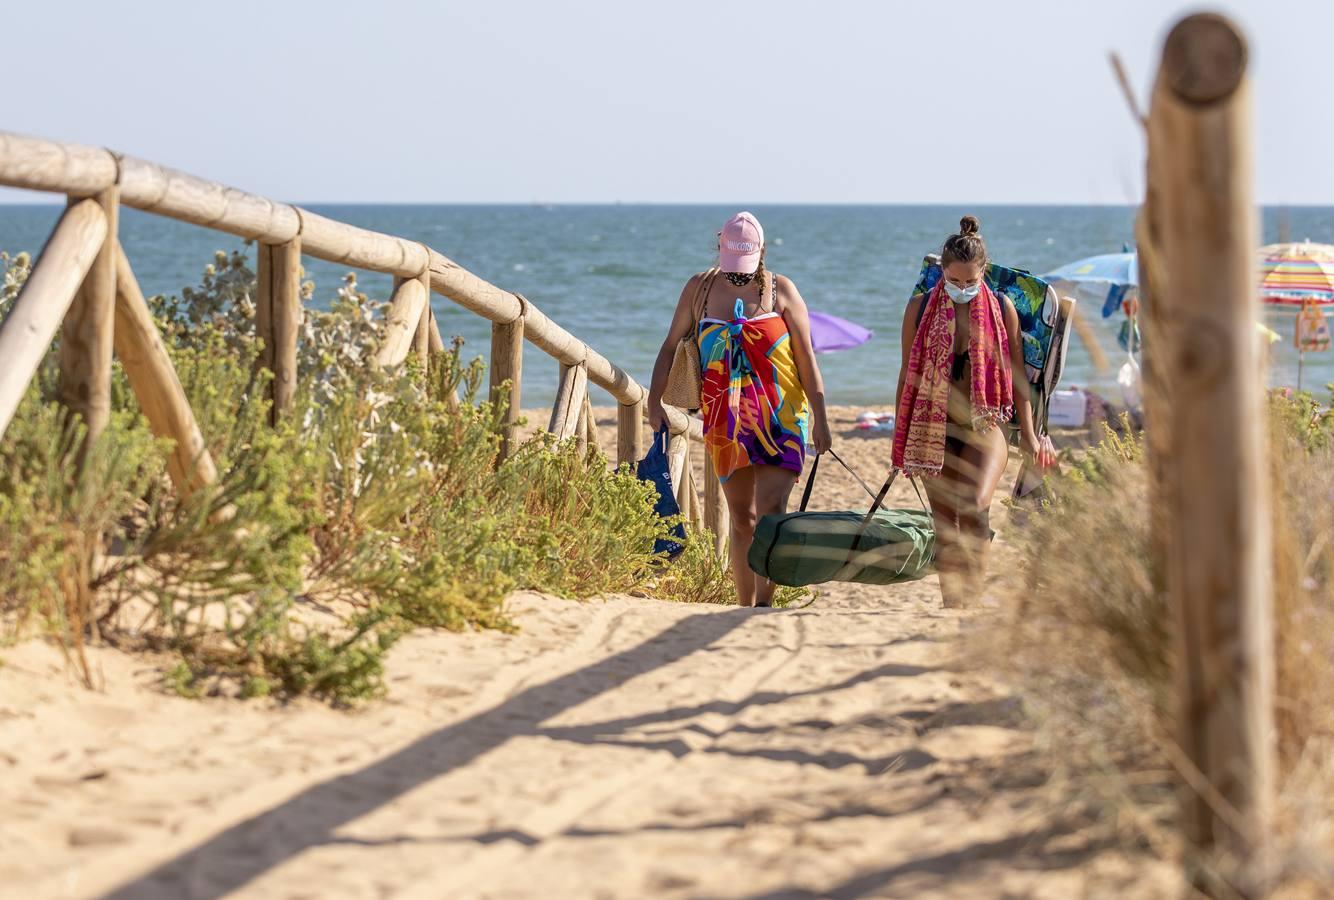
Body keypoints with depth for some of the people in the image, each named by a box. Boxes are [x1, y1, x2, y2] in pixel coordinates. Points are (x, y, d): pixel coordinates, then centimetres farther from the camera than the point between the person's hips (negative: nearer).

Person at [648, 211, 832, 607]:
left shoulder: (781, 290, 1)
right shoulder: (700, 288, 7)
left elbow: (806, 358, 2)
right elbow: (671, 347, 11)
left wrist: (819, 418, -2)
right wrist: (655, 400, -1)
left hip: (779, 419, -2)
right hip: (726, 422, 2)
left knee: (770, 508, -15)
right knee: (741, 519, 7)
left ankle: (764, 604, -15)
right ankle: (746, 608, 13)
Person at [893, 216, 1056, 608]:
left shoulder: (1002, 308, 0)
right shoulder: (920, 308, 2)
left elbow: (1017, 375, 6)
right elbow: (908, 374, 9)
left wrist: (1028, 434, 4)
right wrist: (899, 437, 10)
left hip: (985, 425, -2)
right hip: (935, 428, 2)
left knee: (975, 506, -23)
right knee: (945, 525, 3)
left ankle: (972, 596, -16)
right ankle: (952, 608, 10)